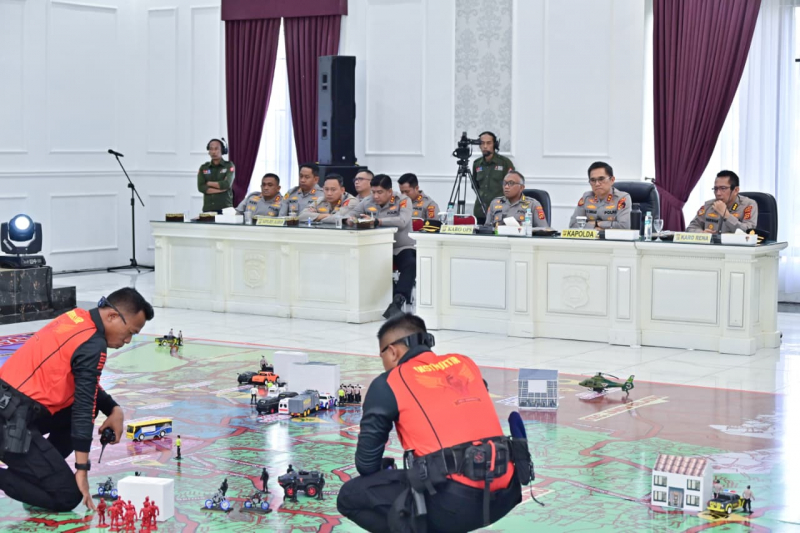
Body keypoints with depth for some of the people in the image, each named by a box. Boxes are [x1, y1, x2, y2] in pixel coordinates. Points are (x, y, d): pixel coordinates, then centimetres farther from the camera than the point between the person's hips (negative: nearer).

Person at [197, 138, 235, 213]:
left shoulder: (229, 166, 3)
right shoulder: (203, 168, 11)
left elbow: (227, 184, -12)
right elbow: (201, 187, -2)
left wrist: (209, 183, -1)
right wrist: (221, 189, -8)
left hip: (225, 208, -2)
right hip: (208, 209, 2)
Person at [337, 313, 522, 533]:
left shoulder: (387, 384, 5)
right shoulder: (465, 363, 19)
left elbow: (366, 464, 9)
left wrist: (385, 473, 32)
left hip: (453, 502, -6)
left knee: (350, 496, 11)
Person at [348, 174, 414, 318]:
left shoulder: (402, 201, -4)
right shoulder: (367, 203, 8)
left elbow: (402, 222, -22)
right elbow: (350, 217, 10)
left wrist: (377, 221, -31)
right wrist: (350, 220, -16)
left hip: (402, 248, -3)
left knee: (411, 264, -35)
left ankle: (397, 303, -44)